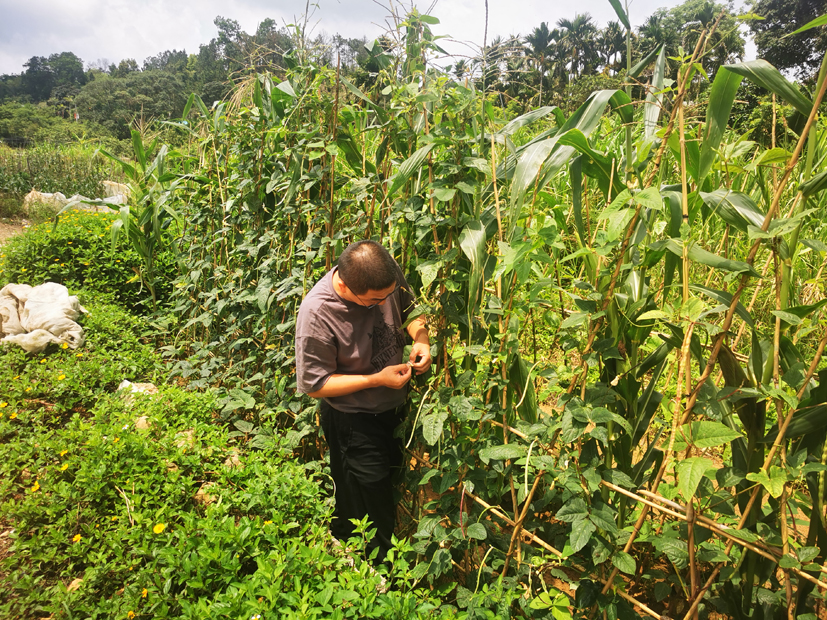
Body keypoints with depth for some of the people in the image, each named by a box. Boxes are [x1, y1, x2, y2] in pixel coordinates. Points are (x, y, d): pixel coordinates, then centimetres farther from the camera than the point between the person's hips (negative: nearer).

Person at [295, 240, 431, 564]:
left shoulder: (386, 273, -19)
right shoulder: (316, 314, -33)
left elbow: (410, 308, 3)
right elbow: (315, 384, -23)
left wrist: (421, 338, -17)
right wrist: (377, 380, -29)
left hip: (396, 404, 6)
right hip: (354, 422, -6)